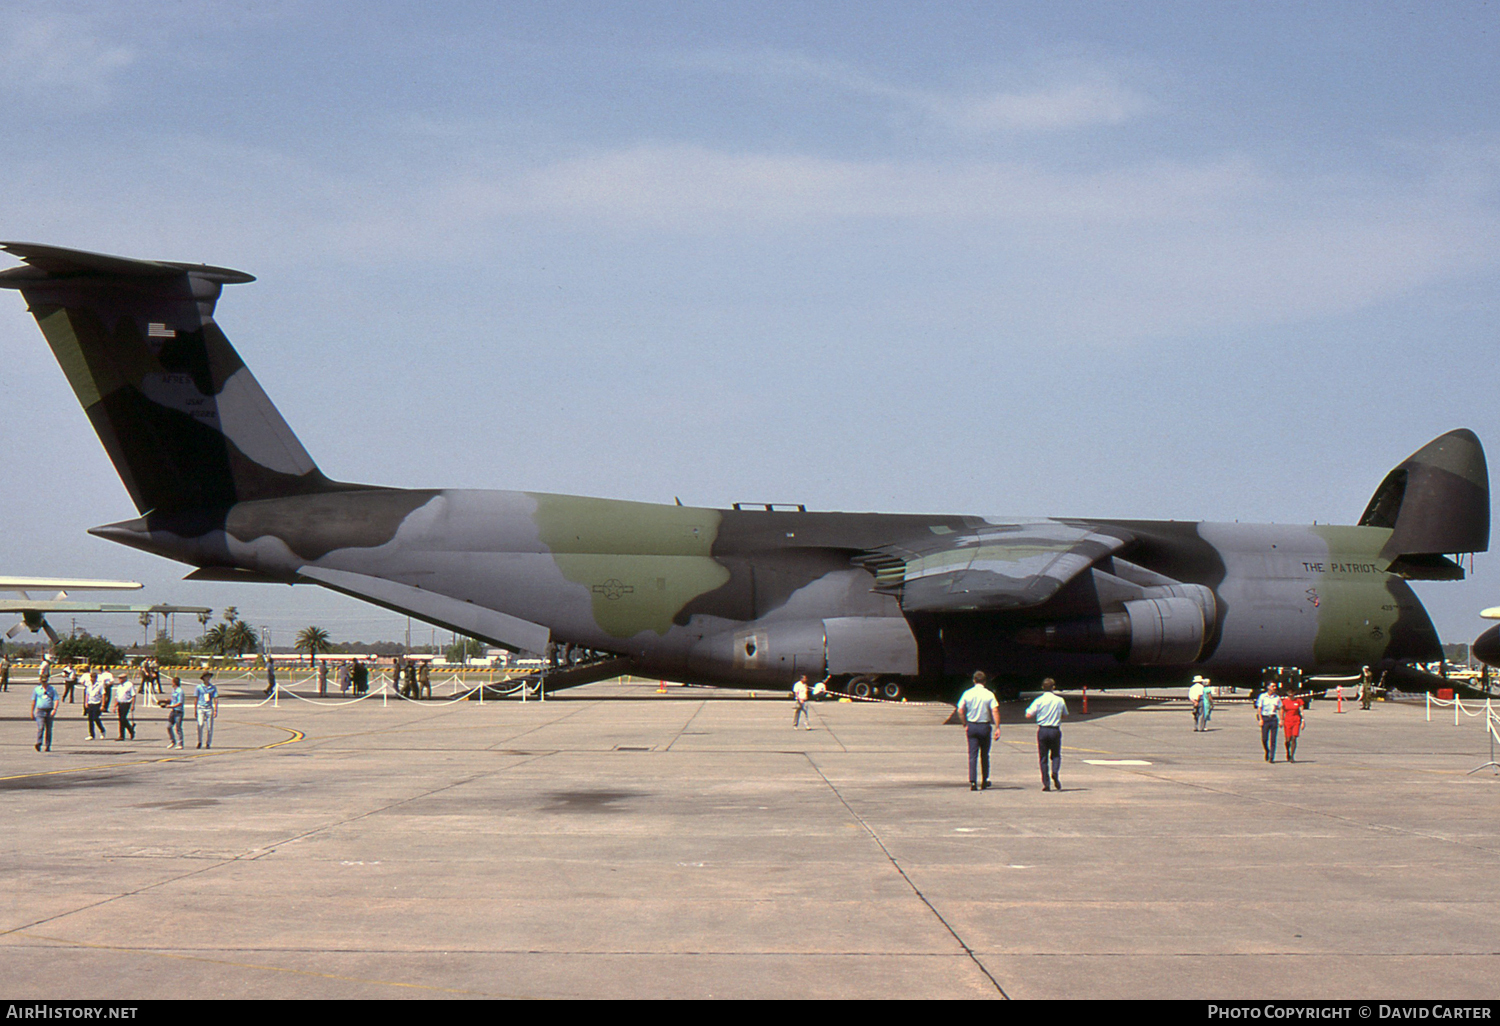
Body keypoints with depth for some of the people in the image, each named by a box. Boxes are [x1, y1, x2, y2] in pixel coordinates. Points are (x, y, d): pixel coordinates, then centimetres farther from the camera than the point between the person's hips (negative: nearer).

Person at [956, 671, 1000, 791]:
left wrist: (965, 724, 9)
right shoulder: (989, 694, -6)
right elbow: (995, 711, -14)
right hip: (985, 726, -1)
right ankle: (984, 780, 20)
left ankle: (972, 781, -11)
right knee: (984, 755, 13)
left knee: (972, 755, 1)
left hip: (971, 726, 1)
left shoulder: (967, 694, -1)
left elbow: (960, 711, -3)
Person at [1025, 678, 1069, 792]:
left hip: (1042, 730, -1)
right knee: (1056, 755, 15)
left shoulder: (1039, 700, -6)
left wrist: (1028, 709, 12)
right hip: (1055, 730, 1)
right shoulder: (1060, 700, 0)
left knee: (1043, 758, 7)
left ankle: (1046, 784, 3)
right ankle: (1055, 772, -15)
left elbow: (1028, 715, -9)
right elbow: (1065, 715, 13)